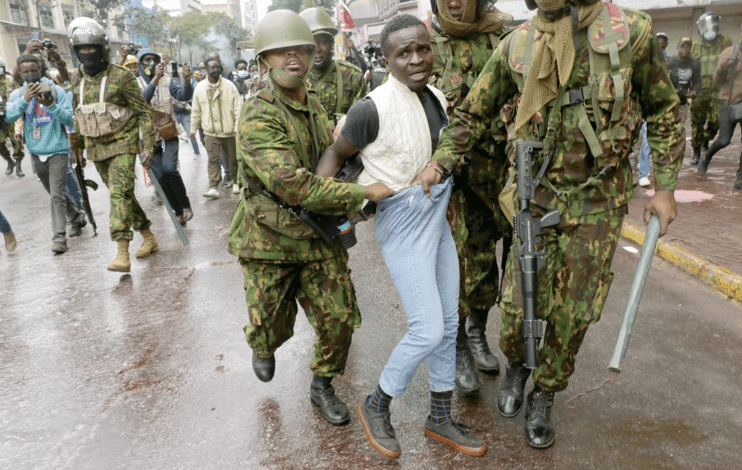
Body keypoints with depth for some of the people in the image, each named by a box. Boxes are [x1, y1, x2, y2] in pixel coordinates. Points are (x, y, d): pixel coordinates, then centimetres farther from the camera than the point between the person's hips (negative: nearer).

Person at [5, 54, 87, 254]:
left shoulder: (56, 90, -4)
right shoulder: (18, 94, 4)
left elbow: (70, 119, -10)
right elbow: (9, 117, -14)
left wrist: (51, 105, -26)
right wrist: (25, 99, -27)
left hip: (58, 150, -4)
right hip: (36, 153, 4)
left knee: (57, 195, -10)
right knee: (56, 193, 17)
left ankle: (59, 237, -6)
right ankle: (77, 218, 38)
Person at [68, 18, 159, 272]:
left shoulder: (121, 76, -10)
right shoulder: (77, 78, 8)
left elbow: (143, 112, -8)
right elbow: (77, 114, 18)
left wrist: (148, 146, -14)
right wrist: (77, 147, 21)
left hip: (122, 144, -6)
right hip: (96, 148, 6)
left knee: (120, 194, -16)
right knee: (122, 194, 12)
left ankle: (122, 255, -19)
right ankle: (149, 237, 26)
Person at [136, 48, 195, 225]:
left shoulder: (166, 80, 4)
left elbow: (184, 95, -10)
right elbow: (141, 99, -22)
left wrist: (187, 80, -30)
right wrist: (155, 79, -35)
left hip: (169, 134, -1)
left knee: (169, 169, -23)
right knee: (160, 177, 1)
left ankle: (185, 205, -7)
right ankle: (178, 211, 14)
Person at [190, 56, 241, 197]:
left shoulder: (229, 85, -3)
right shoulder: (200, 87, 4)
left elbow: (238, 108, -4)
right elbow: (196, 111, 10)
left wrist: (239, 127, -10)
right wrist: (193, 128, 12)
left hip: (229, 130, 0)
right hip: (210, 131, 1)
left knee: (234, 158, 10)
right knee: (213, 159, -5)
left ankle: (235, 182, 29)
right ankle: (213, 187, -5)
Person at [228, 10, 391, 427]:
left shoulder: (314, 107, 8)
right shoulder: (259, 117, -19)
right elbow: (292, 185, -31)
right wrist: (364, 193, -29)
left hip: (320, 238, 6)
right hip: (271, 241, -5)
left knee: (340, 317, 4)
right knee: (271, 326, 8)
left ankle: (323, 386, 30)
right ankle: (263, 349, 47)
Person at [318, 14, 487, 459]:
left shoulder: (438, 98, 5)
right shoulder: (375, 108, -18)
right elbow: (337, 153, -7)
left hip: (438, 219, 8)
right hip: (403, 226, -8)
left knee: (449, 324, 13)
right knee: (428, 330, -9)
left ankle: (441, 418, 31)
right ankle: (376, 406, 18)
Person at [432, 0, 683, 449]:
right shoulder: (516, 45, -2)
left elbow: (663, 112, 4)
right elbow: (473, 115, 7)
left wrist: (665, 187, 2)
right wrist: (437, 164, -5)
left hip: (598, 204, 0)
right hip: (535, 197, 1)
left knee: (572, 311, 7)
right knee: (521, 303, 1)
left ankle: (543, 398, 31)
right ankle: (517, 366, 36)